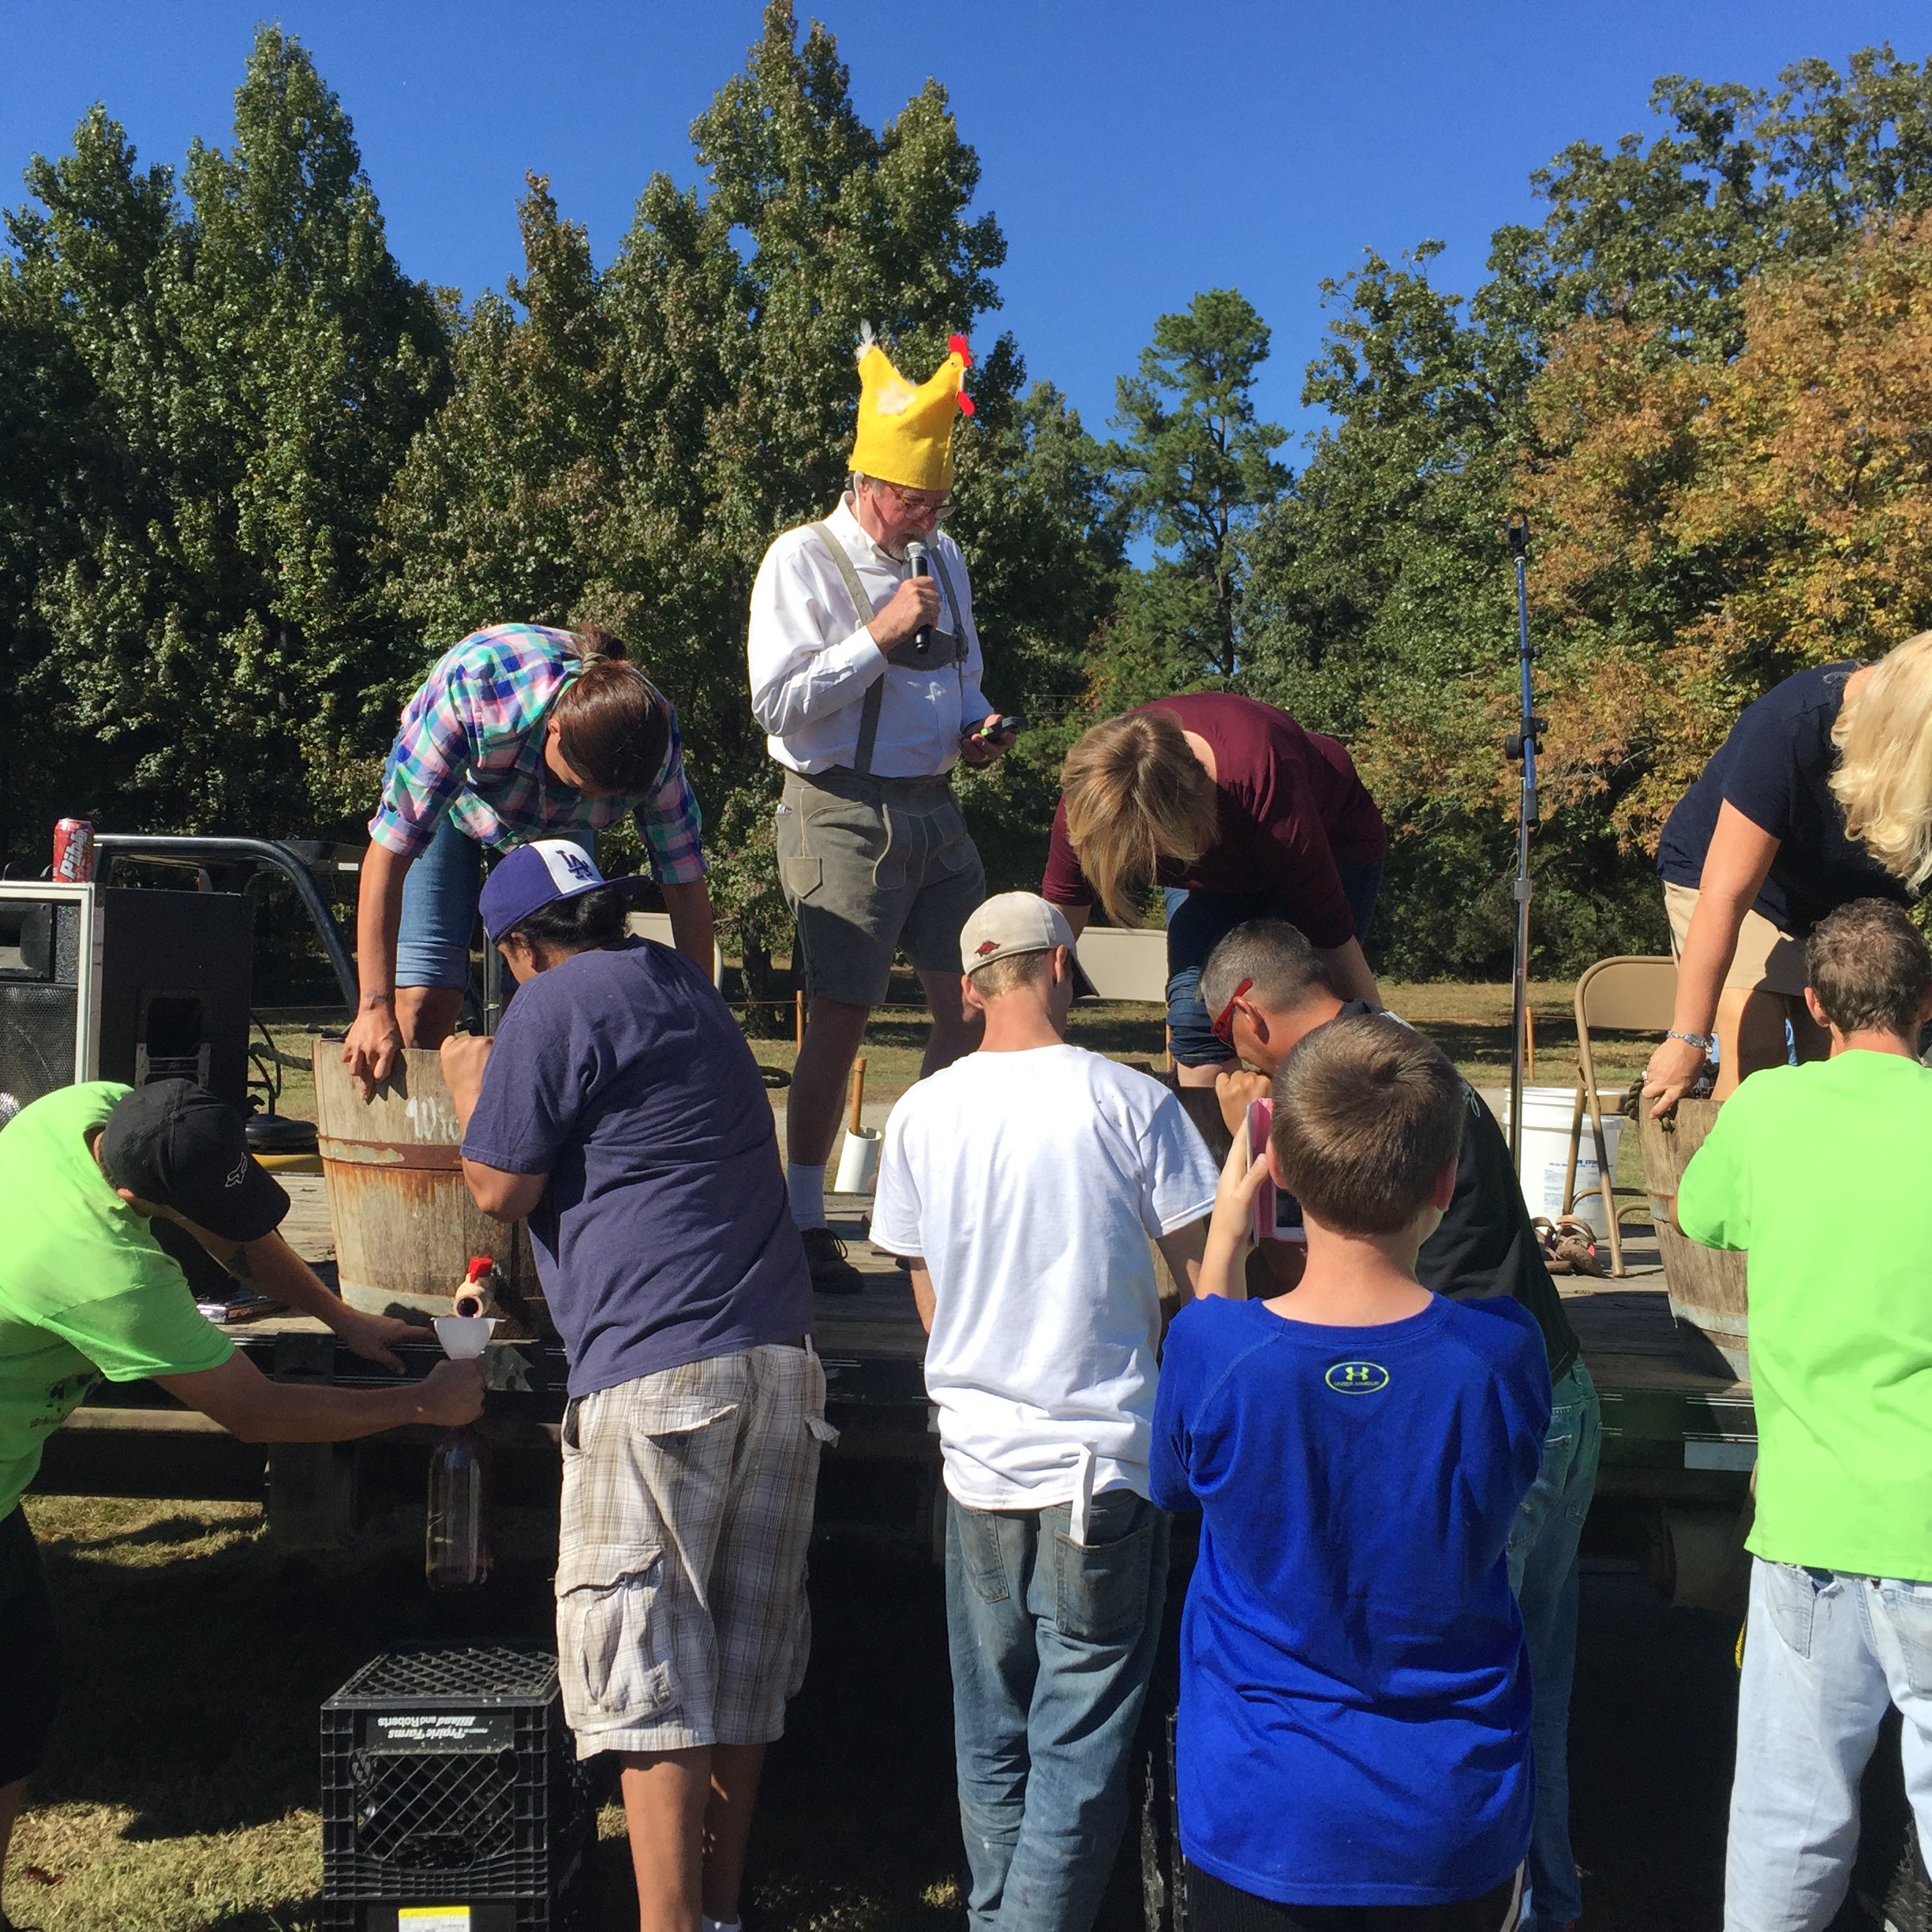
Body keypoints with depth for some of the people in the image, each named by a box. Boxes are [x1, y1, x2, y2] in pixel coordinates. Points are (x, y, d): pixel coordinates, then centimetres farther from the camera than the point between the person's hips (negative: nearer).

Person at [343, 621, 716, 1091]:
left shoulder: (652, 734, -32)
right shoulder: (473, 690, -42)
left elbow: (686, 883, -22)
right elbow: (388, 850, -37)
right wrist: (375, 1007, -38)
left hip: (556, 824, 2)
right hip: (444, 794, -2)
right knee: (424, 998, -16)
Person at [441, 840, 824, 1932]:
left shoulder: (553, 1004, -2)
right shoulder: (687, 986, 22)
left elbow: (501, 1193, -1)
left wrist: (473, 1092, 16)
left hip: (658, 1367, -8)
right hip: (780, 1356, 8)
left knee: (644, 1667, -2)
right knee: (745, 1660, 13)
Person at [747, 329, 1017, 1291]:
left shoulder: (942, 557, 15)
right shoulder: (803, 560, -5)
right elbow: (779, 704, -13)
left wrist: (976, 728, 5)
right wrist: (882, 632, -17)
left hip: (933, 808, 7)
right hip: (844, 812, -6)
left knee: (972, 1008, 4)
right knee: (839, 1020, -3)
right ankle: (805, 1226, 11)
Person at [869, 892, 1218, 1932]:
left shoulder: (920, 1113, -1)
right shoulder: (1131, 1102, -10)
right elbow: (1208, 1280, -5)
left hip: (978, 1458, 4)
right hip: (1106, 1459, -3)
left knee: (990, 1738, 18)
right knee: (1082, 1747, 7)